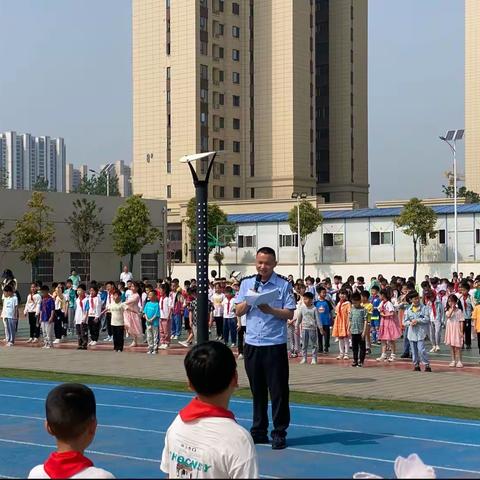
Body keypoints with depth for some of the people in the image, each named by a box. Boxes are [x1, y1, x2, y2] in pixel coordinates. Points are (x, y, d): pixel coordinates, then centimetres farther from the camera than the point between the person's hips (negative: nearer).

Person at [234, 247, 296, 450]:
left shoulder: (283, 285, -3)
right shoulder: (246, 283, 9)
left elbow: (290, 313, -6)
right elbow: (239, 311, 9)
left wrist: (270, 310, -20)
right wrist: (249, 300, -10)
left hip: (275, 344, -4)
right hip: (252, 344, 4)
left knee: (278, 391, -1)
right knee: (257, 390, 11)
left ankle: (279, 433, 6)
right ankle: (259, 431, 20)